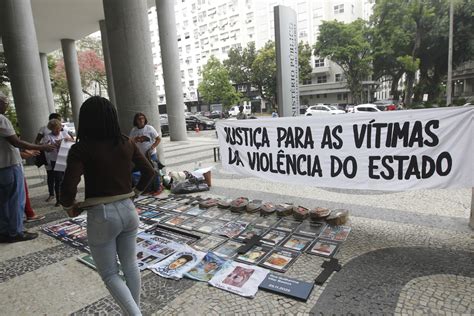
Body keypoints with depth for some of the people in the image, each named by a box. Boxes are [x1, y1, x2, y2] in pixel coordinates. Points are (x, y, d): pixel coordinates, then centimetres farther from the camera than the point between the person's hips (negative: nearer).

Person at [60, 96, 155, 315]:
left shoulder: (81, 149, -14)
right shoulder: (127, 144, -1)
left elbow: (68, 189, -21)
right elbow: (149, 172, 6)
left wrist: (69, 207, -1)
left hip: (102, 216, -4)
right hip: (128, 211, 5)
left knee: (109, 274, 14)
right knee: (130, 265, 21)